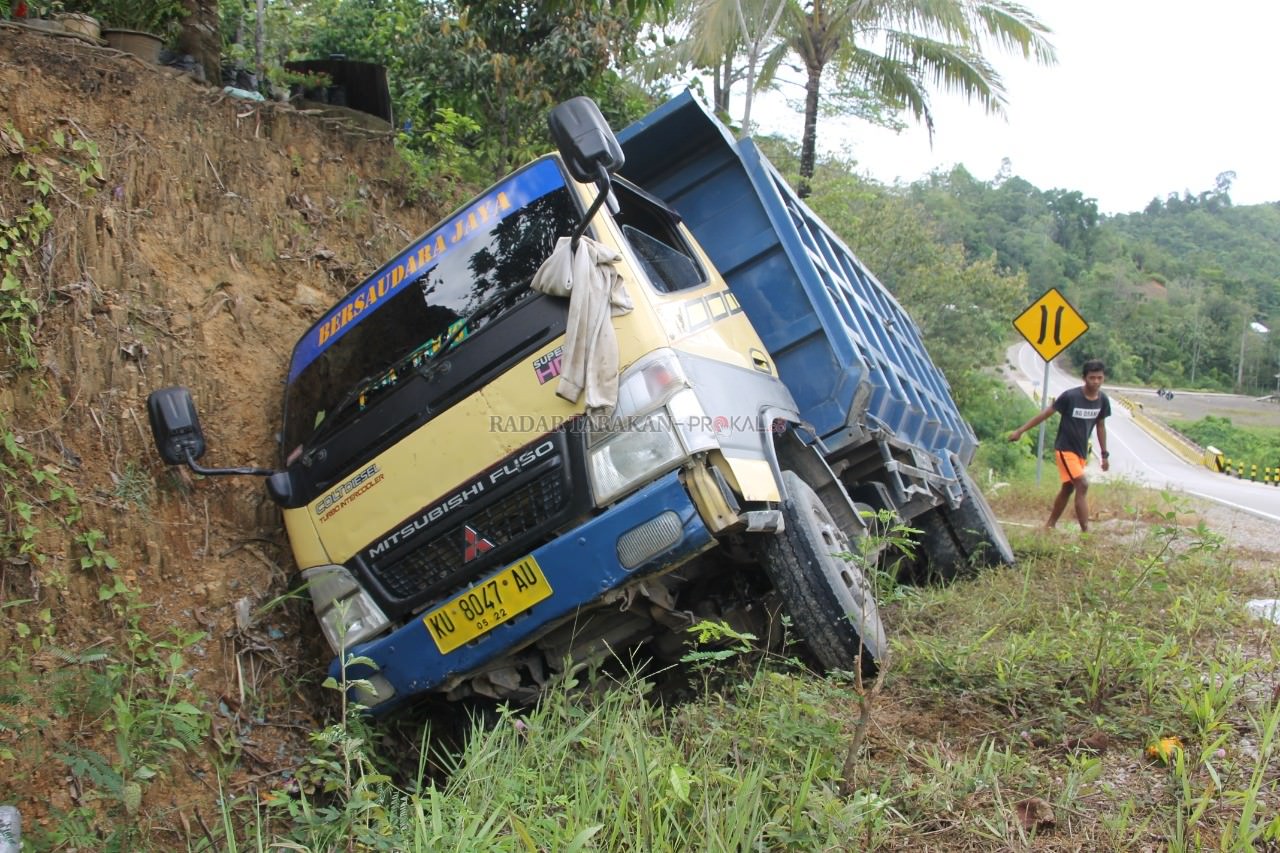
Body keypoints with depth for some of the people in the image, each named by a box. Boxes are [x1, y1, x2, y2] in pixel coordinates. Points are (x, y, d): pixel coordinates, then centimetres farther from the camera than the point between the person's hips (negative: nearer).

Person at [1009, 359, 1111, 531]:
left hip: (1081, 451, 7)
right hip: (1065, 449, -7)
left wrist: (1104, 454, 15)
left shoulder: (1103, 401, -3)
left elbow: (1101, 426, 11)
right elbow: (1046, 413, -13)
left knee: (1068, 489, 14)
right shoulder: (1070, 396, -19)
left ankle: (1049, 526, 28)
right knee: (1082, 486, -17)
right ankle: (1086, 531, -15)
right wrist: (1020, 430, -12)